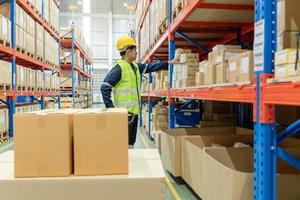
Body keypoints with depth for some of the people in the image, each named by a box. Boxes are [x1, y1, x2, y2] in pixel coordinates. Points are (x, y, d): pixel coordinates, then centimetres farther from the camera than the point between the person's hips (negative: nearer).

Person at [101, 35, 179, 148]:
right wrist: (110, 107, -22)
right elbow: (105, 87, -19)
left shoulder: (136, 67, 11)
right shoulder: (119, 68, -15)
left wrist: (169, 63, 22)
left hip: (134, 111, 9)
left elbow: (151, 66, 21)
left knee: (130, 142, 18)